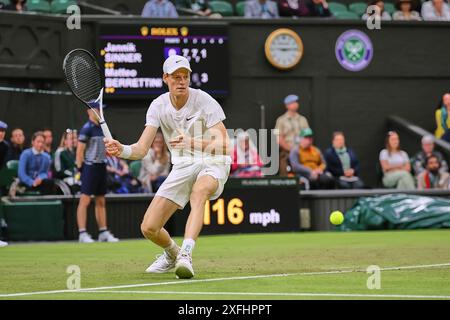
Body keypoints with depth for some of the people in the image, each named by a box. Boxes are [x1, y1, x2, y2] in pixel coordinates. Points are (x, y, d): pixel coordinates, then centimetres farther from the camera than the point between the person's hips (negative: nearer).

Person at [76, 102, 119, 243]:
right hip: (90, 167, -8)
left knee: (101, 201, 11)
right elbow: (80, 150, -12)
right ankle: (82, 234, -11)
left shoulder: (102, 128, 14)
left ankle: (103, 232, 16)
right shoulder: (87, 128, -9)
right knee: (85, 200, -9)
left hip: (101, 167, 8)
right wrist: (80, 168, -16)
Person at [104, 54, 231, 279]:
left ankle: (186, 255, -50)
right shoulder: (158, 106, -5)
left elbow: (223, 144, -21)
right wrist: (121, 150, -33)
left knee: (200, 191, -42)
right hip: (182, 167, 4)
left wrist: (192, 143, -39)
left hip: (213, 163, -4)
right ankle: (172, 254, 28)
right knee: (149, 228, -7)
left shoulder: (204, 101, -15)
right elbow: (142, 149, -10)